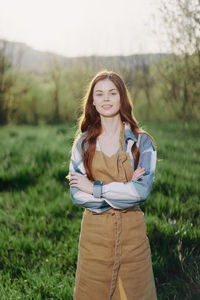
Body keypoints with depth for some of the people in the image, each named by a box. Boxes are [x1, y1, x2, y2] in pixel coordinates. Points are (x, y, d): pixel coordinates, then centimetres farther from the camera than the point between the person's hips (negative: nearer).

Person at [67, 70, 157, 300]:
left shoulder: (141, 142, -2)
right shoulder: (83, 143, 2)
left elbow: (143, 190, -15)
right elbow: (76, 195, -6)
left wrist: (94, 188, -14)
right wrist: (125, 190, -14)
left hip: (131, 231, -1)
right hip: (94, 232, 1)